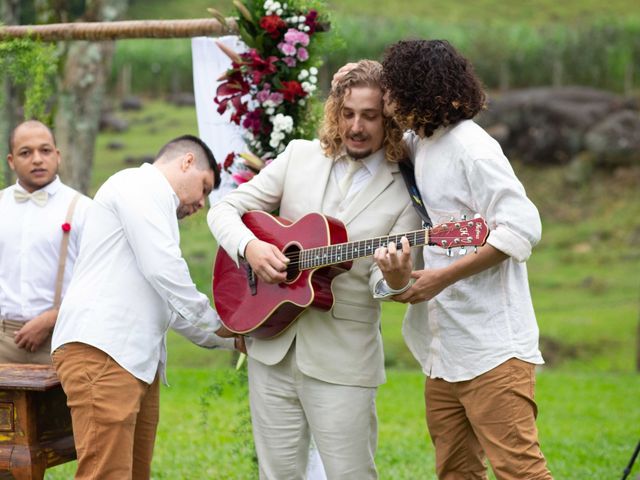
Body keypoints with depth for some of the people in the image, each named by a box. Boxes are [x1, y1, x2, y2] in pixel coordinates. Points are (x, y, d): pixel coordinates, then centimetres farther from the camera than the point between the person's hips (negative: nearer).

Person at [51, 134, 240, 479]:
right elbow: (163, 269, -12)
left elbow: (175, 309, 32)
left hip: (136, 358, 10)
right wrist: (215, 321, 0)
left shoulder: (154, 200, 31)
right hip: (101, 350, -10)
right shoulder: (143, 185, 0)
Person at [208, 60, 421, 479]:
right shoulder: (301, 157, 7)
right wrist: (250, 247, -13)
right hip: (272, 348, 3)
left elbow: (383, 280, -8)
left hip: (342, 361, -3)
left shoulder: (404, 193, -2)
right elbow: (225, 209, 8)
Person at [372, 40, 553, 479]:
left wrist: (443, 277, -18)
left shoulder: (470, 148, -12)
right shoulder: (418, 144, 14)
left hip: (492, 348, -9)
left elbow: (522, 229, -19)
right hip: (444, 349, 9)